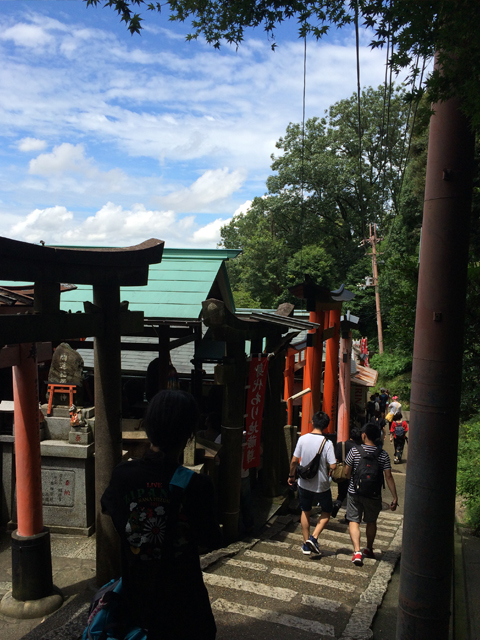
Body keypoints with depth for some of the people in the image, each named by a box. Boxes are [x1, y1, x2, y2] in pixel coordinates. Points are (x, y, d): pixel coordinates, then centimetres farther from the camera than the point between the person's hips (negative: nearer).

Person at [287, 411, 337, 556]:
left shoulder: (302, 439, -8)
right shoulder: (327, 443, -17)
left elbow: (294, 460, -3)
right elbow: (333, 466, -19)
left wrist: (291, 476, 13)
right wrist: (333, 461, 4)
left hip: (304, 483, 3)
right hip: (321, 485, -3)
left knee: (305, 512, 19)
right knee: (326, 512, 18)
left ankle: (306, 544, 25)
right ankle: (314, 538, 4)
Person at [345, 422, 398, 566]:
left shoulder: (354, 451, -11)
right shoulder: (383, 454, -7)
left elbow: (347, 472, -3)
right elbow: (388, 476, -10)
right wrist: (395, 498, -6)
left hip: (355, 493, -2)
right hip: (374, 495, 2)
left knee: (354, 521, 7)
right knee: (371, 522, 20)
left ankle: (357, 551, -9)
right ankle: (369, 549, 36)